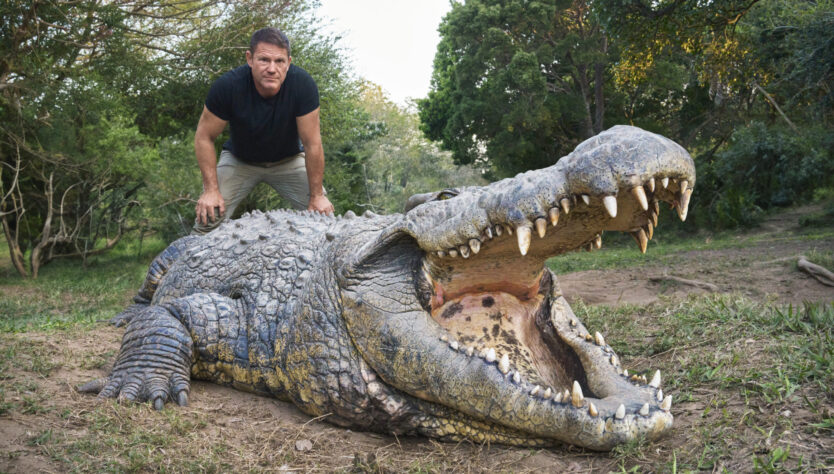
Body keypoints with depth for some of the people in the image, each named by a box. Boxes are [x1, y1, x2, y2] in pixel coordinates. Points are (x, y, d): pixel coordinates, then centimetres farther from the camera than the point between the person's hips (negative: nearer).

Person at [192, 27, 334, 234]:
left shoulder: (303, 84, -29)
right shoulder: (228, 86, -29)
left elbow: (312, 144, -22)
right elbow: (204, 138, -16)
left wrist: (317, 195, -18)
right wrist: (211, 190, -21)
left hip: (289, 159, 1)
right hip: (239, 160, 0)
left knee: (324, 214, -13)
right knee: (209, 216, -16)